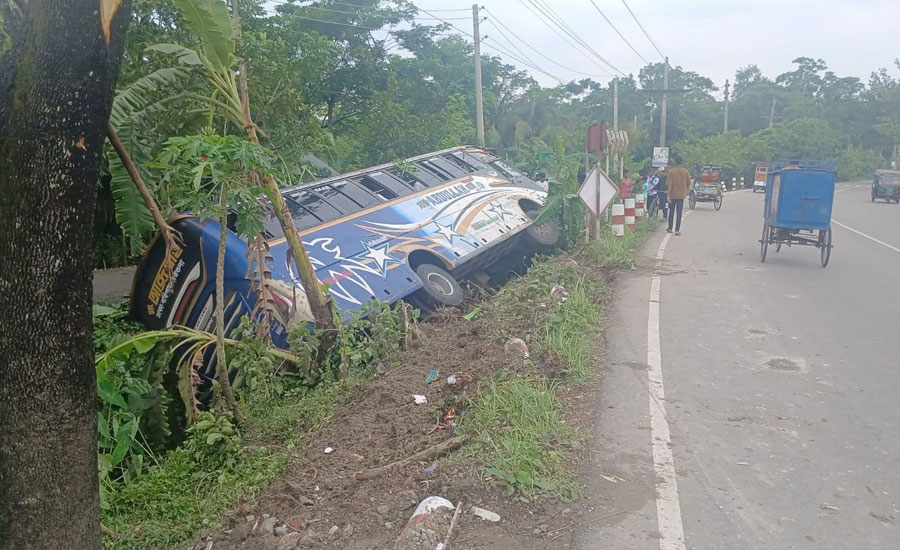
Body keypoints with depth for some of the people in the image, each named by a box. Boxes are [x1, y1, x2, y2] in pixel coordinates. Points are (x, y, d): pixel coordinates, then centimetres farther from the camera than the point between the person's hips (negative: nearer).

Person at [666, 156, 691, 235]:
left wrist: (668, 195, -10)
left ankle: (670, 228, 21)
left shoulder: (671, 171, -8)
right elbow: (688, 183, 3)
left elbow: (670, 184, -11)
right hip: (681, 195, 1)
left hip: (673, 195, -1)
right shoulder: (686, 171, -2)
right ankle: (677, 230, -5)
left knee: (671, 212, 13)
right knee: (679, 213, 1)